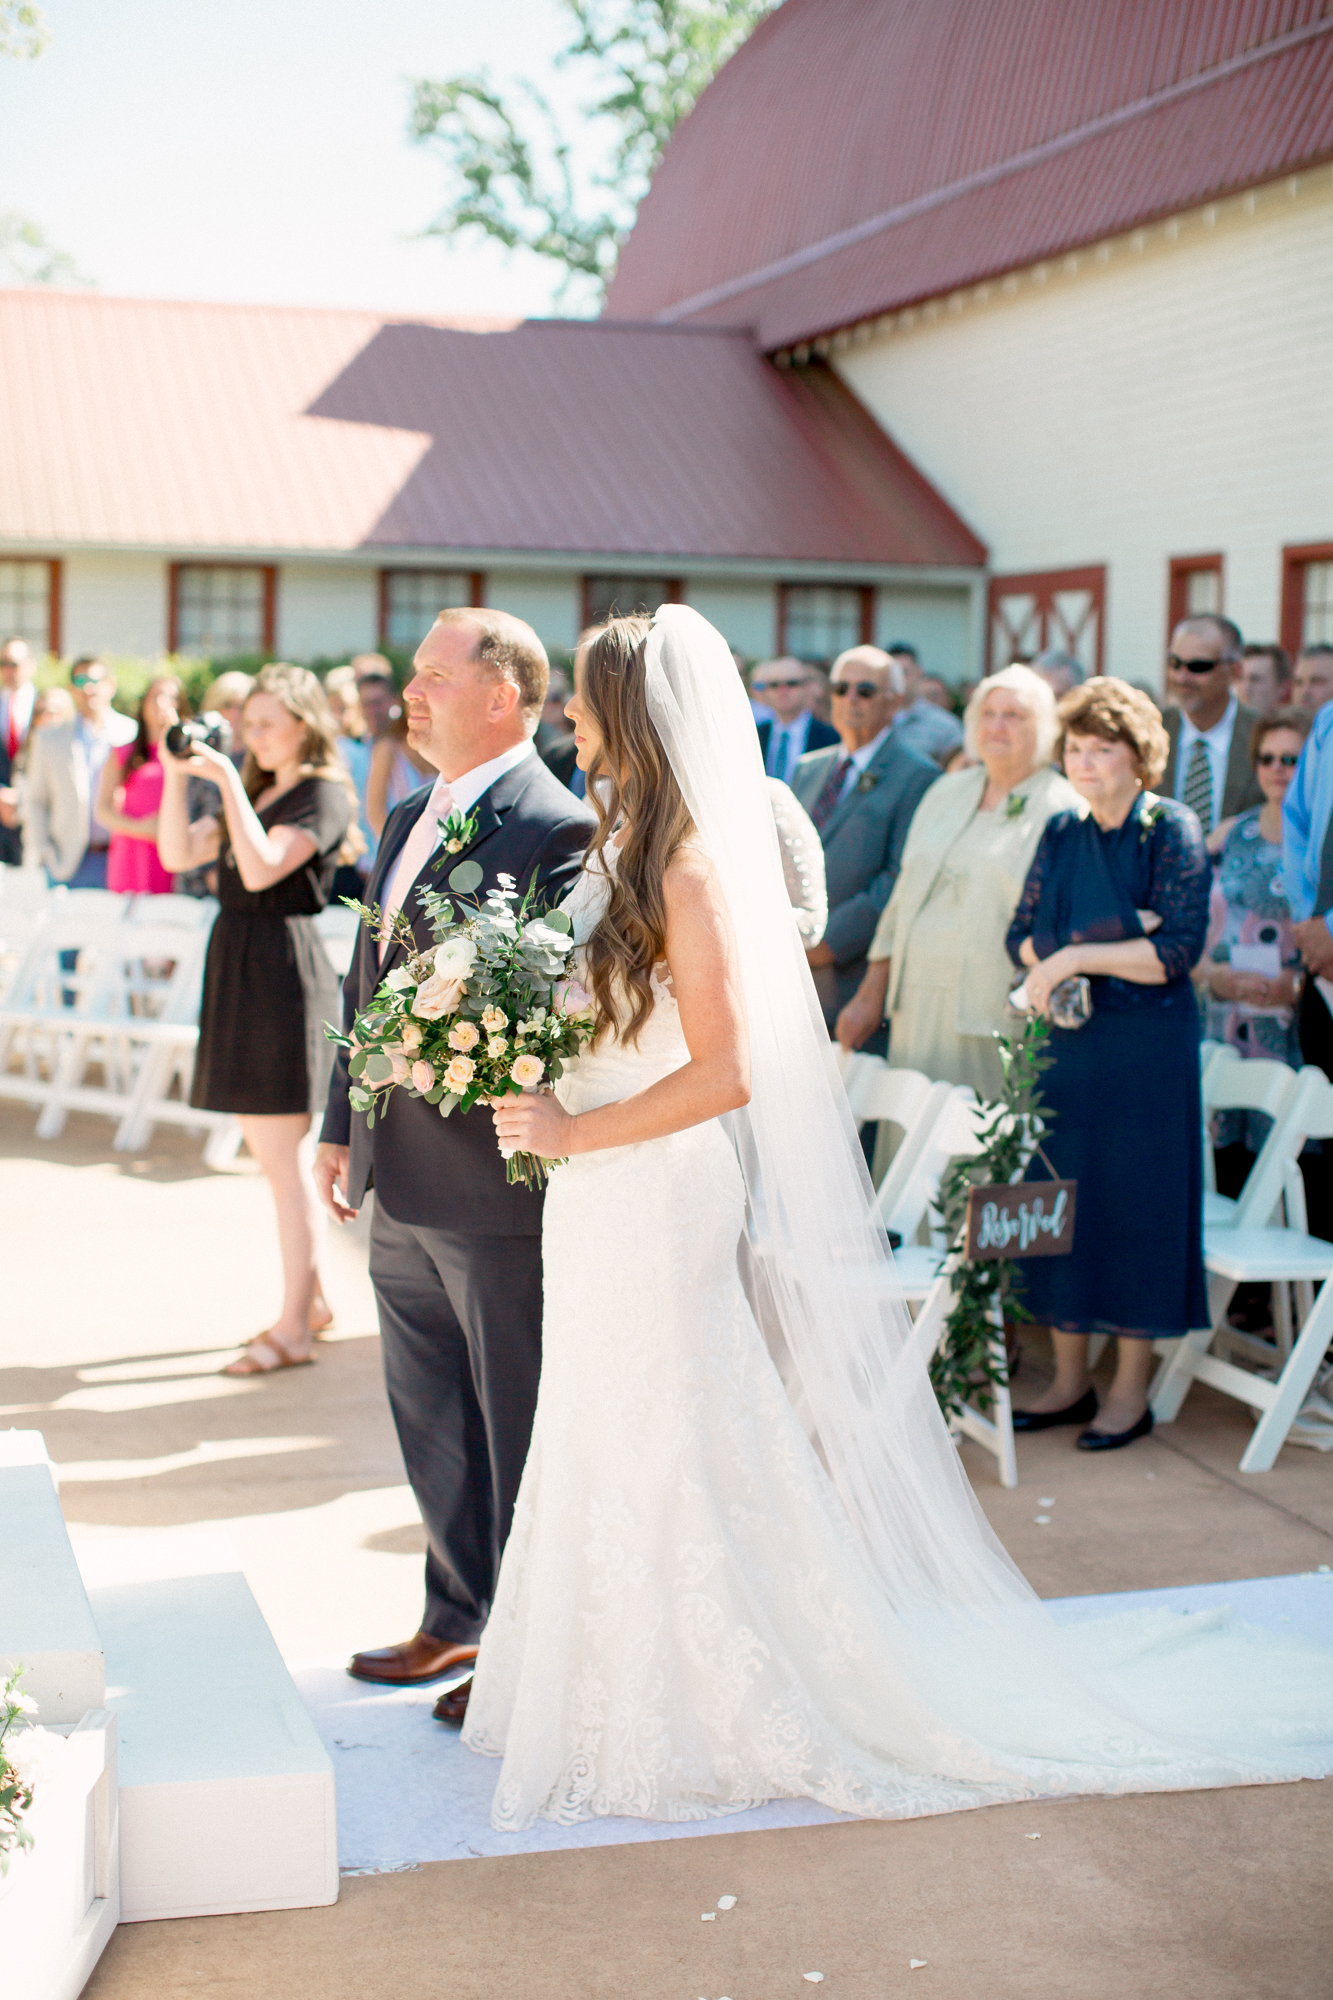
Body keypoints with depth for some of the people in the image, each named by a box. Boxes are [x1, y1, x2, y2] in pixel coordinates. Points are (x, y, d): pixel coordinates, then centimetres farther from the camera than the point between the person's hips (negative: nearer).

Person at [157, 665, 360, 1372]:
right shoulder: (256, 790, 18)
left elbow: (262, 869, -22)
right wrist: (176, 775, -1)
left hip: (284, 968, -9)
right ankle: (311, 1298, 27)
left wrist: (228, 781, -21)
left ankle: (292, 1329, 0)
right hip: (236, 966, 9)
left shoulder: (325, 795, -8)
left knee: (282, 1156, -6)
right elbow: (178, 853, 10)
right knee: (270, 1152, 15)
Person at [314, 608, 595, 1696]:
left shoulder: (557, 829, -15)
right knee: (429, 1415, 19)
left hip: (495, 1187, -9)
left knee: (518, 1423, 5)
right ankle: (459, 1617, 35)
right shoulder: (409, 820, 13)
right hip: (399, 1181, 9)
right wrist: (342, 1126, 19)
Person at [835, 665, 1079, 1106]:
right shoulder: (946, 795, 17)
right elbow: (903, 898, 20)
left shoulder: (1064, 812, -3)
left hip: (996, 1023, -6)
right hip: (918, 1014, 6)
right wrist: (871, 995, 17)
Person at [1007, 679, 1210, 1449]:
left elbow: (1178, 952, -14)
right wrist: (1117, 938, -11)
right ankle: (1070, 1380, 18)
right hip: (1067, 1041, 5)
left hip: (1147, 1047, -5)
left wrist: (1075, 955, -15)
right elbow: (1023, 936, 5)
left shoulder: (1172, 830, -6)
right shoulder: (1061, 833, 10)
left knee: (1137, 1202, 0)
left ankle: (1132, 1392, 9)